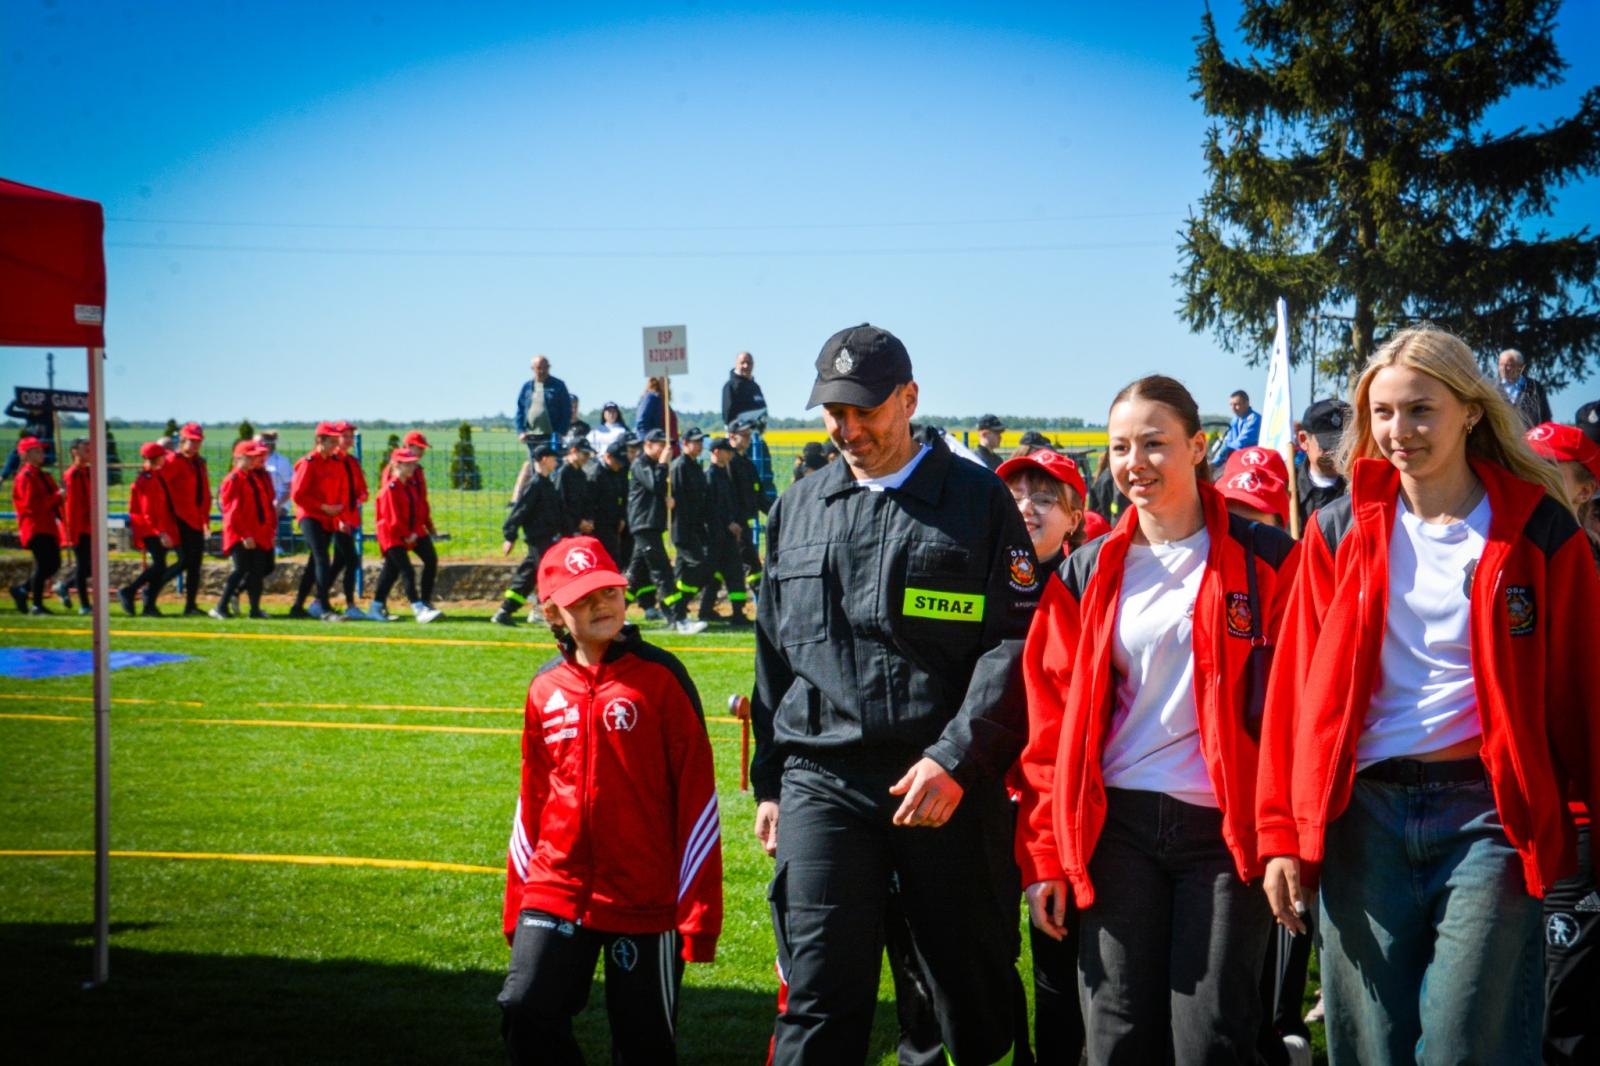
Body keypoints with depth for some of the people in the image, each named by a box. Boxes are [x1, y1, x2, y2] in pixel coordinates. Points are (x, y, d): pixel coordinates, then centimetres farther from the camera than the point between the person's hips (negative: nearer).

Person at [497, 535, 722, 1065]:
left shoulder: (660, 676, -6)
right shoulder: (546, 688, 7)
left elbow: (695, 796, -7)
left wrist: (699, 912, -9)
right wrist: (517, 904, 15)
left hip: (645, 900, -4)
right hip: (555, 892, 4)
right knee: (526, 1010, -10)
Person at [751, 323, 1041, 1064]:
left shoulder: (977, 499, 1)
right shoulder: (798, 509, 15)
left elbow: (1015, 642, -6)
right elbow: (774, 654, 20)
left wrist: (955, 760, -16)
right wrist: (768, 781, 16)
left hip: (950, 783, -2)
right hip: (822, 781, 3)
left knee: (974, 993, 7)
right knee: (820, 999, -5)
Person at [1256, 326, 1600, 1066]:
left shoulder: (1536, 532, 1)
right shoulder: (1341, 533, 7)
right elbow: (1295, 690, 7)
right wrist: (1283, 834, 2)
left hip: (1487, 812, -2)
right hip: (1364, 812, 3)